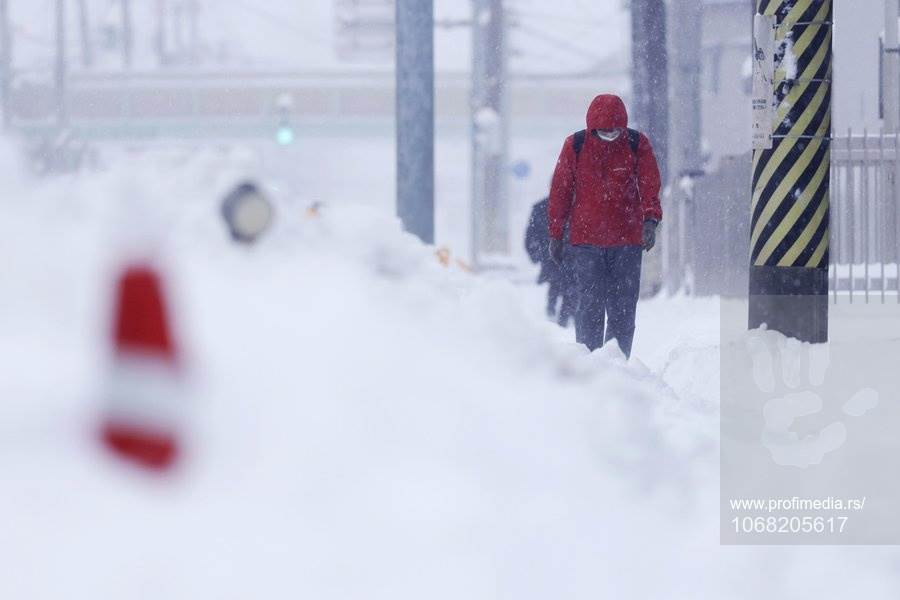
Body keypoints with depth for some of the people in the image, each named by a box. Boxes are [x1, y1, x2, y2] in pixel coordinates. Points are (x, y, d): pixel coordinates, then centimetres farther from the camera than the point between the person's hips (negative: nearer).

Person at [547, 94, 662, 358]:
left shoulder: (637, 144, 0)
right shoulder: (575, 145, 0)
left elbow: (649, 185, -4)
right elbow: (561, 191, 6)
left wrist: (650, 220, -22)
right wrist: (555, 235, 6)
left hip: (627, 240, 1)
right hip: (586, 240, -1)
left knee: (623, 307, 3)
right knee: (590, 304, -7)